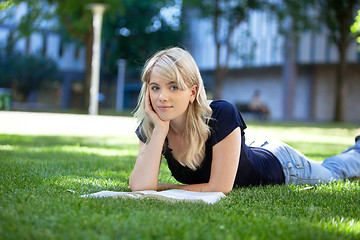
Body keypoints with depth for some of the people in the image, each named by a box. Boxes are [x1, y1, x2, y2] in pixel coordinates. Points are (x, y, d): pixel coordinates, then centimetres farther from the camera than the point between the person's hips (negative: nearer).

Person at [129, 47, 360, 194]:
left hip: (279, 164, -5)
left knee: (331, 172, 28)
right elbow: (140, 187, -38)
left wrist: (164, 187, -34)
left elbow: (220, 187, -42)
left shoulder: (222, 115, -44)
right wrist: (160, 129, -44)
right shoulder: (150, 126, -28)